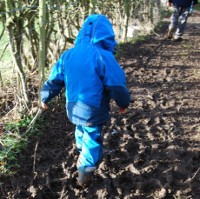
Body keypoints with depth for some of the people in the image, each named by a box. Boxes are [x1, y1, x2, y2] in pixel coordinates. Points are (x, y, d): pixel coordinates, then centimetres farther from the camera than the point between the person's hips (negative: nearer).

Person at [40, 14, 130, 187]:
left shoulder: (68, 55, -3)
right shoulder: (104, 57, -21)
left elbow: (54, 80, 4)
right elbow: (117, 86, -18)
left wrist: (45, 97, 20)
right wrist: (123, 104, 0)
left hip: (73, 108, 7)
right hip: (94, 112, -6)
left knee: (81, 129, 33)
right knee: (92, 140, 14)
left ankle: (82, 149, 60)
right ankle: (85, 173, 23)